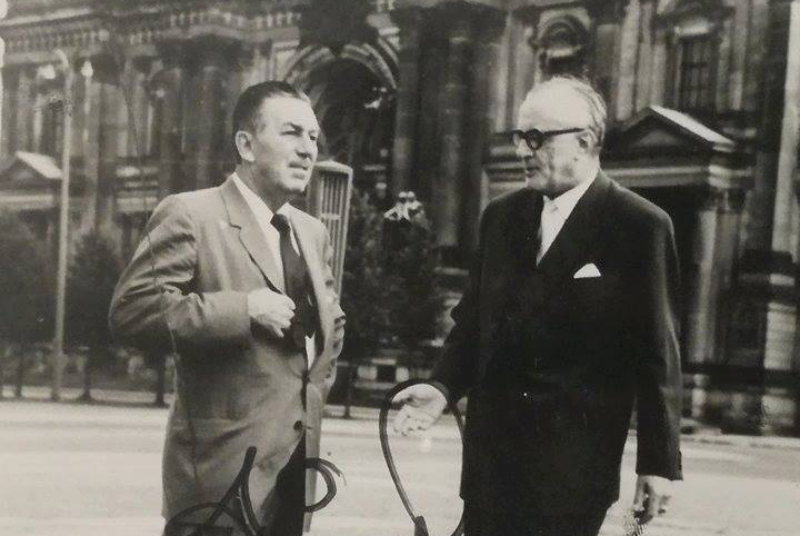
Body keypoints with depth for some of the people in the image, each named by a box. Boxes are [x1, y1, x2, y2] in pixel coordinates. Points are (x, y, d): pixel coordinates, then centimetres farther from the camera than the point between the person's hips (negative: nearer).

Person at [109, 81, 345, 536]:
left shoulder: (313, 232, 16)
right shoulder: (190, 216, -8)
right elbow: (131, 310, -18)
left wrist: (315, 386, 15)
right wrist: (243, 309, -20)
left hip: (297, 457, 7)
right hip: (225, 460, -7)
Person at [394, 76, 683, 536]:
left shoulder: (640, 226, -6)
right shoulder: (501, 216, 11)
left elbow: (656, 354, -6)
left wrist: (659, 461, -6)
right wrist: (443, 386, -2)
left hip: (575, 463, -5)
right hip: (492, 450, 5)